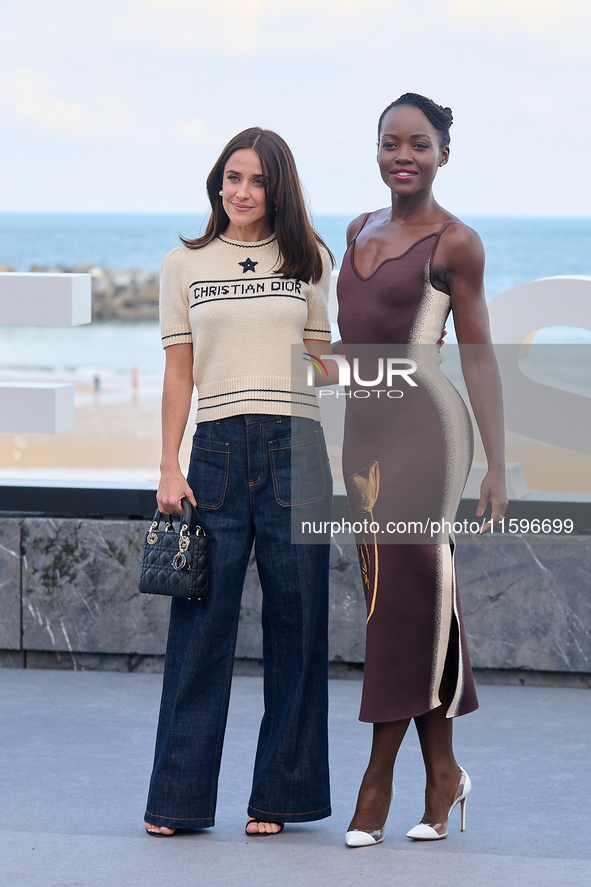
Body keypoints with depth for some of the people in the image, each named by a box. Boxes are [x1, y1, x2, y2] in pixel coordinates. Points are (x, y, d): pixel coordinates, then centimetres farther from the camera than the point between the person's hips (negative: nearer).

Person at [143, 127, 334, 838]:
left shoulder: (309, 262, 11)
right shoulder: (184, 267, 11)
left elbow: (320, 363, 14)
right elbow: (178, 373, 8)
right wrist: (169, 468, 2)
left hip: (296, 449, 1)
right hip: (217, 452, 0)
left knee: (295, 622, 1)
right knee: (202, 624, -3)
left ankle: (279, 794, 11)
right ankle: (178, 798, 5)